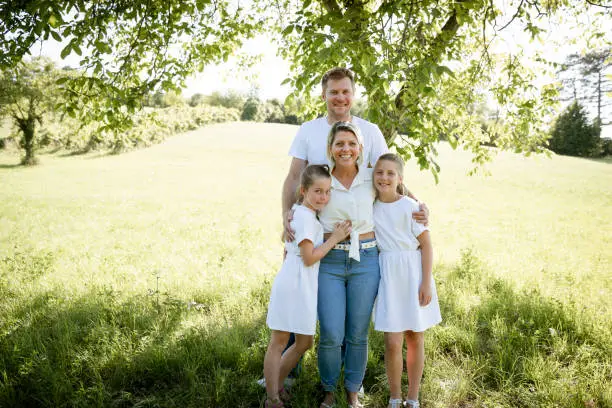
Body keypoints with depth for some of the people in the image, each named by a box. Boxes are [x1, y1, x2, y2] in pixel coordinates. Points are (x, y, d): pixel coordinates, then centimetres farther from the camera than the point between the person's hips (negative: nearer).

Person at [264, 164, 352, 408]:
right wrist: (335, 238, -12)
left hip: (304, 287, 10)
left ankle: (275, 388, 30)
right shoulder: (306, 216, -15)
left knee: (304, 342, 18)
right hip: (294, 285, -10)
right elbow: (309, 257, -17)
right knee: (279, 342, 2)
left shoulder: (302, 213, 15)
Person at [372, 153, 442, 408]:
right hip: (387, 275, 2)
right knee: (393, 343, -2)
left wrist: (426, 283, -9)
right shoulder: (370, 206, 1)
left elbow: (426, 245, -5)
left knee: (415, 338, 10)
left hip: (413, 273, -1)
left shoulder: (410, 206, -8)